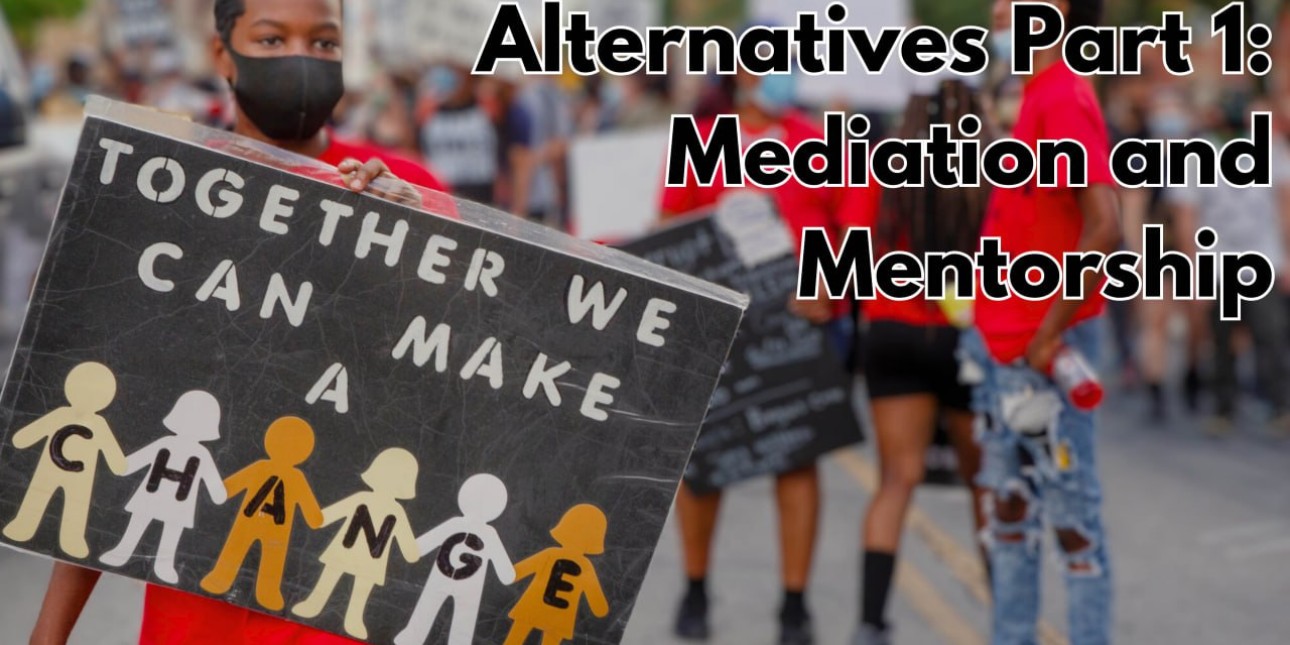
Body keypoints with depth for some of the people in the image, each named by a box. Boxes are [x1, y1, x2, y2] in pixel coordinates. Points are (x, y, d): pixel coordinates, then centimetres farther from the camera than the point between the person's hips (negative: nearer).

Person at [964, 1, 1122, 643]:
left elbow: (1104, 227, -26)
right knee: (1009, 506, 15)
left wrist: (1052, 331, -22)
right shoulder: (1039, 97, 14)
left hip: (1046, 353, -10)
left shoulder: (1064, 101, -16)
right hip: (1008, 344, 10)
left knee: (1070, 509, -2)